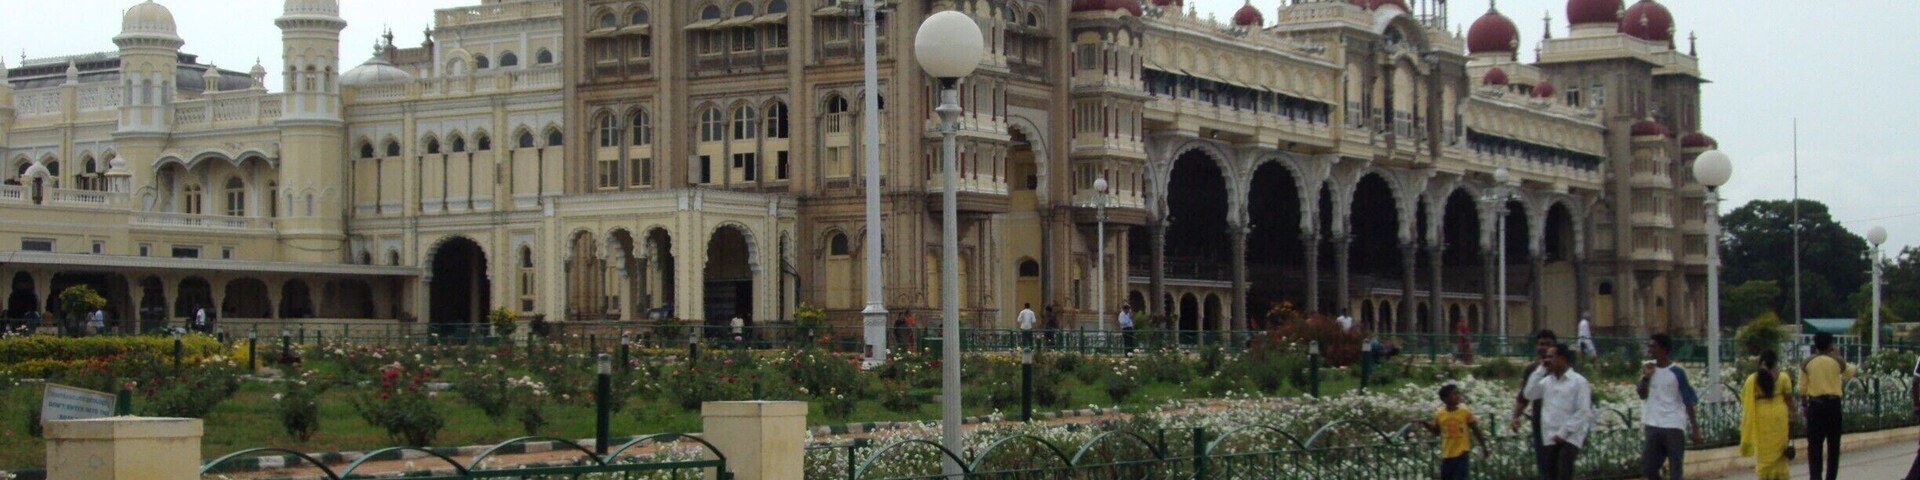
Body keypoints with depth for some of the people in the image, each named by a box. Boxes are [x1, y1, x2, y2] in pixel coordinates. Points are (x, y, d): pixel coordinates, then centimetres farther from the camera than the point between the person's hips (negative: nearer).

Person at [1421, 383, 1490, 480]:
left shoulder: (1465, 412, -6)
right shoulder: (1439, 415, 0)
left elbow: (1475, 430, 3)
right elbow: (1436, 431, 15)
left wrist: (1483, 447, 7)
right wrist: (1425, 424, -2)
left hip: (1462, 453, -3)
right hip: (1447, 454, 3)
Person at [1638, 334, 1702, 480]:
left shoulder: (1677, 372, -8)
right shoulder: (1648, 368, 7)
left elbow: (1689, 401, -5)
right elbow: (1642, 395, 9)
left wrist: (1694, 428, -7)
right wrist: (1645, 377, -8)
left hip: (1674, 426, -5)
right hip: (1653, 425, 5)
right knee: (1647, 467, 5)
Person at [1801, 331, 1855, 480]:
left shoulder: (1807, 363, -1)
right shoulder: (1837, 362, -3)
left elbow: (1802, 389, -1)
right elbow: (1850, 373, 18)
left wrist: (1805, 404, 12)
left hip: (1815, 405, 0)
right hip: (1833, 404, 0)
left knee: (1814, 444, 2)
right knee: (1833, 444, 10)